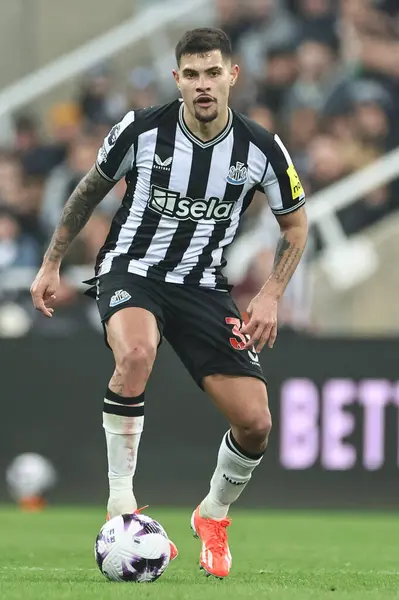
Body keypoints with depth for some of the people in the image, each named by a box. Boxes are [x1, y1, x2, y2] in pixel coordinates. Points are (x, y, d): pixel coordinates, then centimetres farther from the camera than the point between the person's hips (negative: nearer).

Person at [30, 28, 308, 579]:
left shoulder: (261, 149, -8)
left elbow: (295, 223, 8)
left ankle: (214, 517, 23)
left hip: (203, 286, 2)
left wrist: (271, 296, -4)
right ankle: (120, 503, -27)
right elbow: (90, 190, 7)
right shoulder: (141, 129, -12)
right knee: (136, 352, -39)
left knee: (255, 422, -9)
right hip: (131, 270, -2)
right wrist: (51, 264, 9)